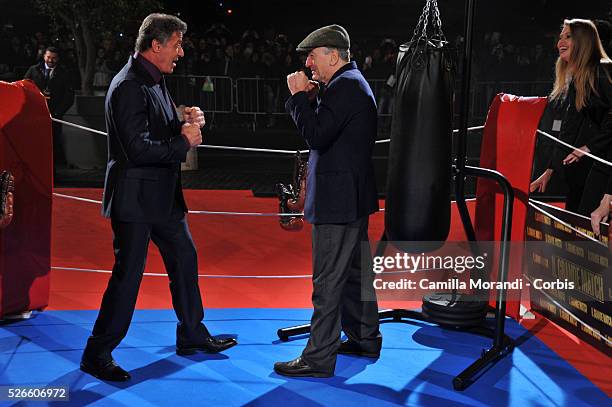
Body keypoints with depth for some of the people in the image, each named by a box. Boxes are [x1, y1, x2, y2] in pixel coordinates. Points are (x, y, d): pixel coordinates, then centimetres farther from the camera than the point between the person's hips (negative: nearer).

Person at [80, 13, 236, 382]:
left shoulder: (155, 81, 11)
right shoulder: (129, 86, -19)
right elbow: (139, 149, -25)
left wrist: (185, 120, 0)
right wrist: (184, 142, -14)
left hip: (162, 195, 10)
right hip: (135, 197, -10)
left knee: (185, 258, 17)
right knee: (128, 274, -4)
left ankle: (193, 336, 32)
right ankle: (98, 355, 9)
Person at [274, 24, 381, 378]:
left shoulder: (344, 86, -17)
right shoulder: (354, 83, 16)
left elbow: (316, 136, -24)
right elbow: (328, 130, 17)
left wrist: (299, 96, -14)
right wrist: (311, 99, 3)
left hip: (338, 199, -11)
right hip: (354, 195, 11)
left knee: (328, 281, -6)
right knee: (356, 271, 20)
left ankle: (319, 358, -1)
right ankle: (366, 338, 32)